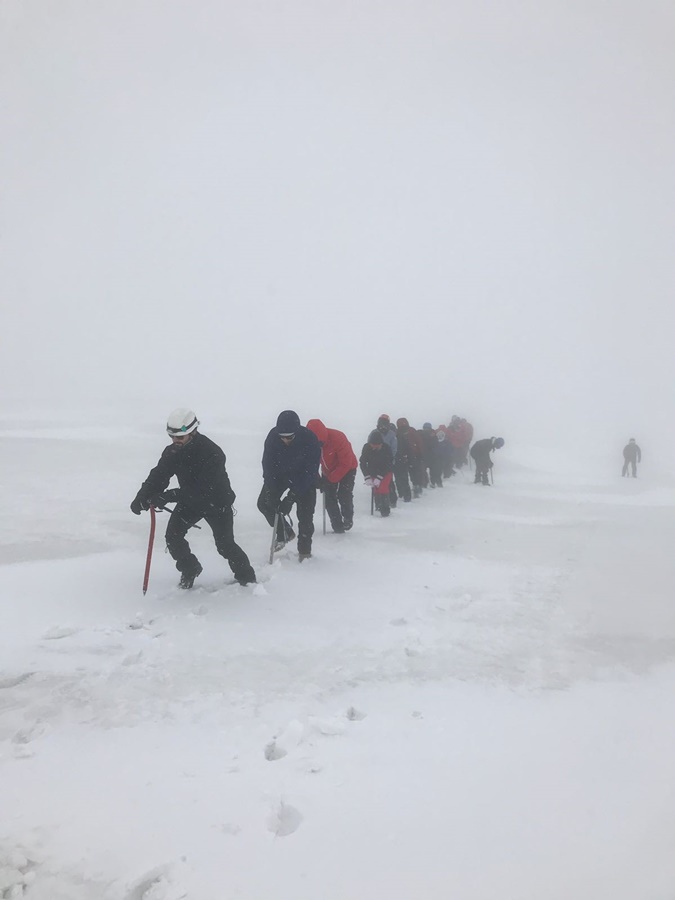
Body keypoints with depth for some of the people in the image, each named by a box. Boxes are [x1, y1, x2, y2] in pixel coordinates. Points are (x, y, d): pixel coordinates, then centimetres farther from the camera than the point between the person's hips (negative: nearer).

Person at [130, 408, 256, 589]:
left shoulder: (211, 453, -35)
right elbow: (158, 475, -17)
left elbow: (202, 490, -40)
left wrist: (168, 496, -47)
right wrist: (142, 496, -37)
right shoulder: (172, 452, -15)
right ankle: (190, 569, 18)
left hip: (217, 502, -5)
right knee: (172, 536, -8)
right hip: (190, 501, 5)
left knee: (225, 545, -4)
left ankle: (246, 575, 24)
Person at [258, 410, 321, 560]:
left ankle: (305, 550, 14)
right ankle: (285, 533, 14)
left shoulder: (310, 439, -34)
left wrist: (292, 496, -37)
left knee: (305, 514, -6)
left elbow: (310, 471, -32)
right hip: (280, 475, 3)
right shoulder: (273, 437, -27)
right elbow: (268, 466, -22)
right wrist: (272, 494, -30)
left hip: (305, 479, -3)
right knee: (264, 503, -5)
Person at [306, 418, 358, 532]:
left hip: (347, 468, -4)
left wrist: (330, 479, -29)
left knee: (344, 495, -16)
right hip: (328, 470, 5)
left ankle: (348, 519, 10)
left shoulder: (338, 438, -36)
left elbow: (345, 464, -30)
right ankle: (337, 526, 8)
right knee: (329, 498, -4)